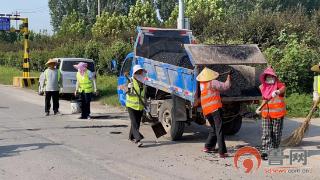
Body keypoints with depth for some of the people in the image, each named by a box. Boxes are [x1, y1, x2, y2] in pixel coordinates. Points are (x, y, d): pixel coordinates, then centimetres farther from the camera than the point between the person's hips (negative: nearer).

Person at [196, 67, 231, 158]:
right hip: (215, 109, -7)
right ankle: (222, 152, -13)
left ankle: (208, 147, 27)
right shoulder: (212, 83, -7)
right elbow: (225, 86, -9)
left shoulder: (201, 84, 13)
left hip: (206, 110, 7)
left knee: (214, 128, 24)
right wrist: (229, 77, 5)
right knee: (219, 130, -8)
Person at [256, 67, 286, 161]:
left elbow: (283, 88, -33)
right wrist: (260, 108, 23)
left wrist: (278, 91, -54)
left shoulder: (278, 84, -8)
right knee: (266, 133, -4)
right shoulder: (263, 87, 8)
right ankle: (265, 152, -7)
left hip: (278, 114, -4)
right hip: (266, 114, 4)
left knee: (276, 133, 7)